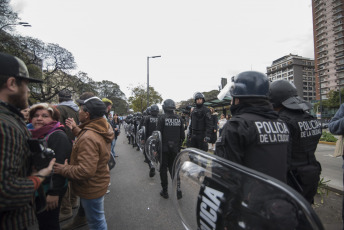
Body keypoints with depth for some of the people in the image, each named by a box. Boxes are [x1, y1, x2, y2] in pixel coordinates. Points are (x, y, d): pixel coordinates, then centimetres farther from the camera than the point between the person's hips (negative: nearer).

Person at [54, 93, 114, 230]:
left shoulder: (88, 138, -34)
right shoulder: (103, 128, -4)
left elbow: (85, 171, -34)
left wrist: (63, 169, -20)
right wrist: (75, 129, 11)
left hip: (92, 188, -9)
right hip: (98, 184, 9)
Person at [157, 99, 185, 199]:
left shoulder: (162, 118, -12)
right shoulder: (179, 118, 0)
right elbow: (182, 135, 3)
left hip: (164, 148, -4)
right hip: (175, 149, 4)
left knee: (163, 169, 11)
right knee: (173, 168, 18)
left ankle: (165, 191, 21)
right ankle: (178, 189, 13)